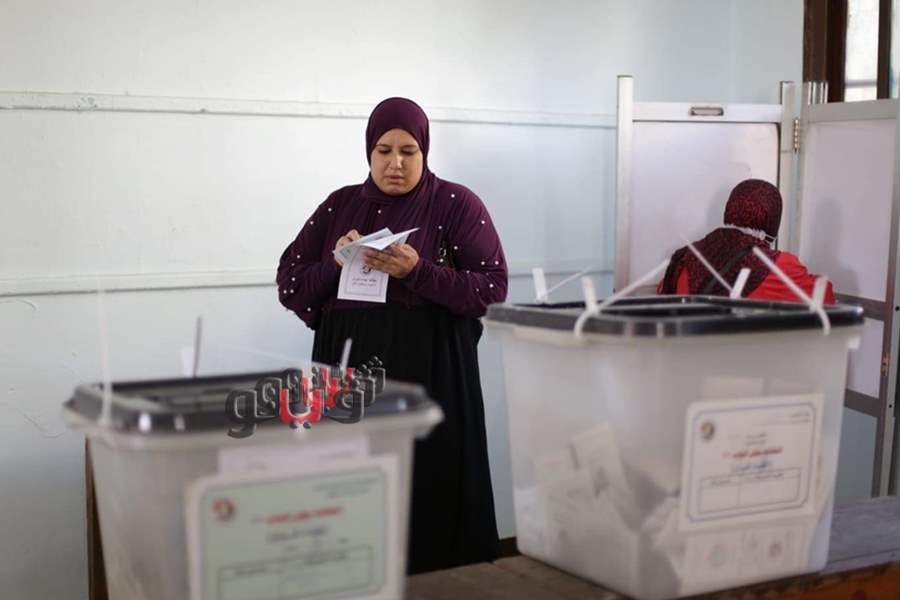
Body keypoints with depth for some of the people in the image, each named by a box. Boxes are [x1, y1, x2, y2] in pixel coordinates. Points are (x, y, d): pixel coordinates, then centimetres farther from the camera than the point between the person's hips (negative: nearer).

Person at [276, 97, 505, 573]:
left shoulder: (457, 204, 1)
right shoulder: (340, 205, 11)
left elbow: (493, 288, -6)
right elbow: (290, 285, 10)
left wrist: (418, 272, -18)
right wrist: (337, 263, -9)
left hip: (430, 372, -3)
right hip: (349, 368, 3)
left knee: (428, 494, -2)